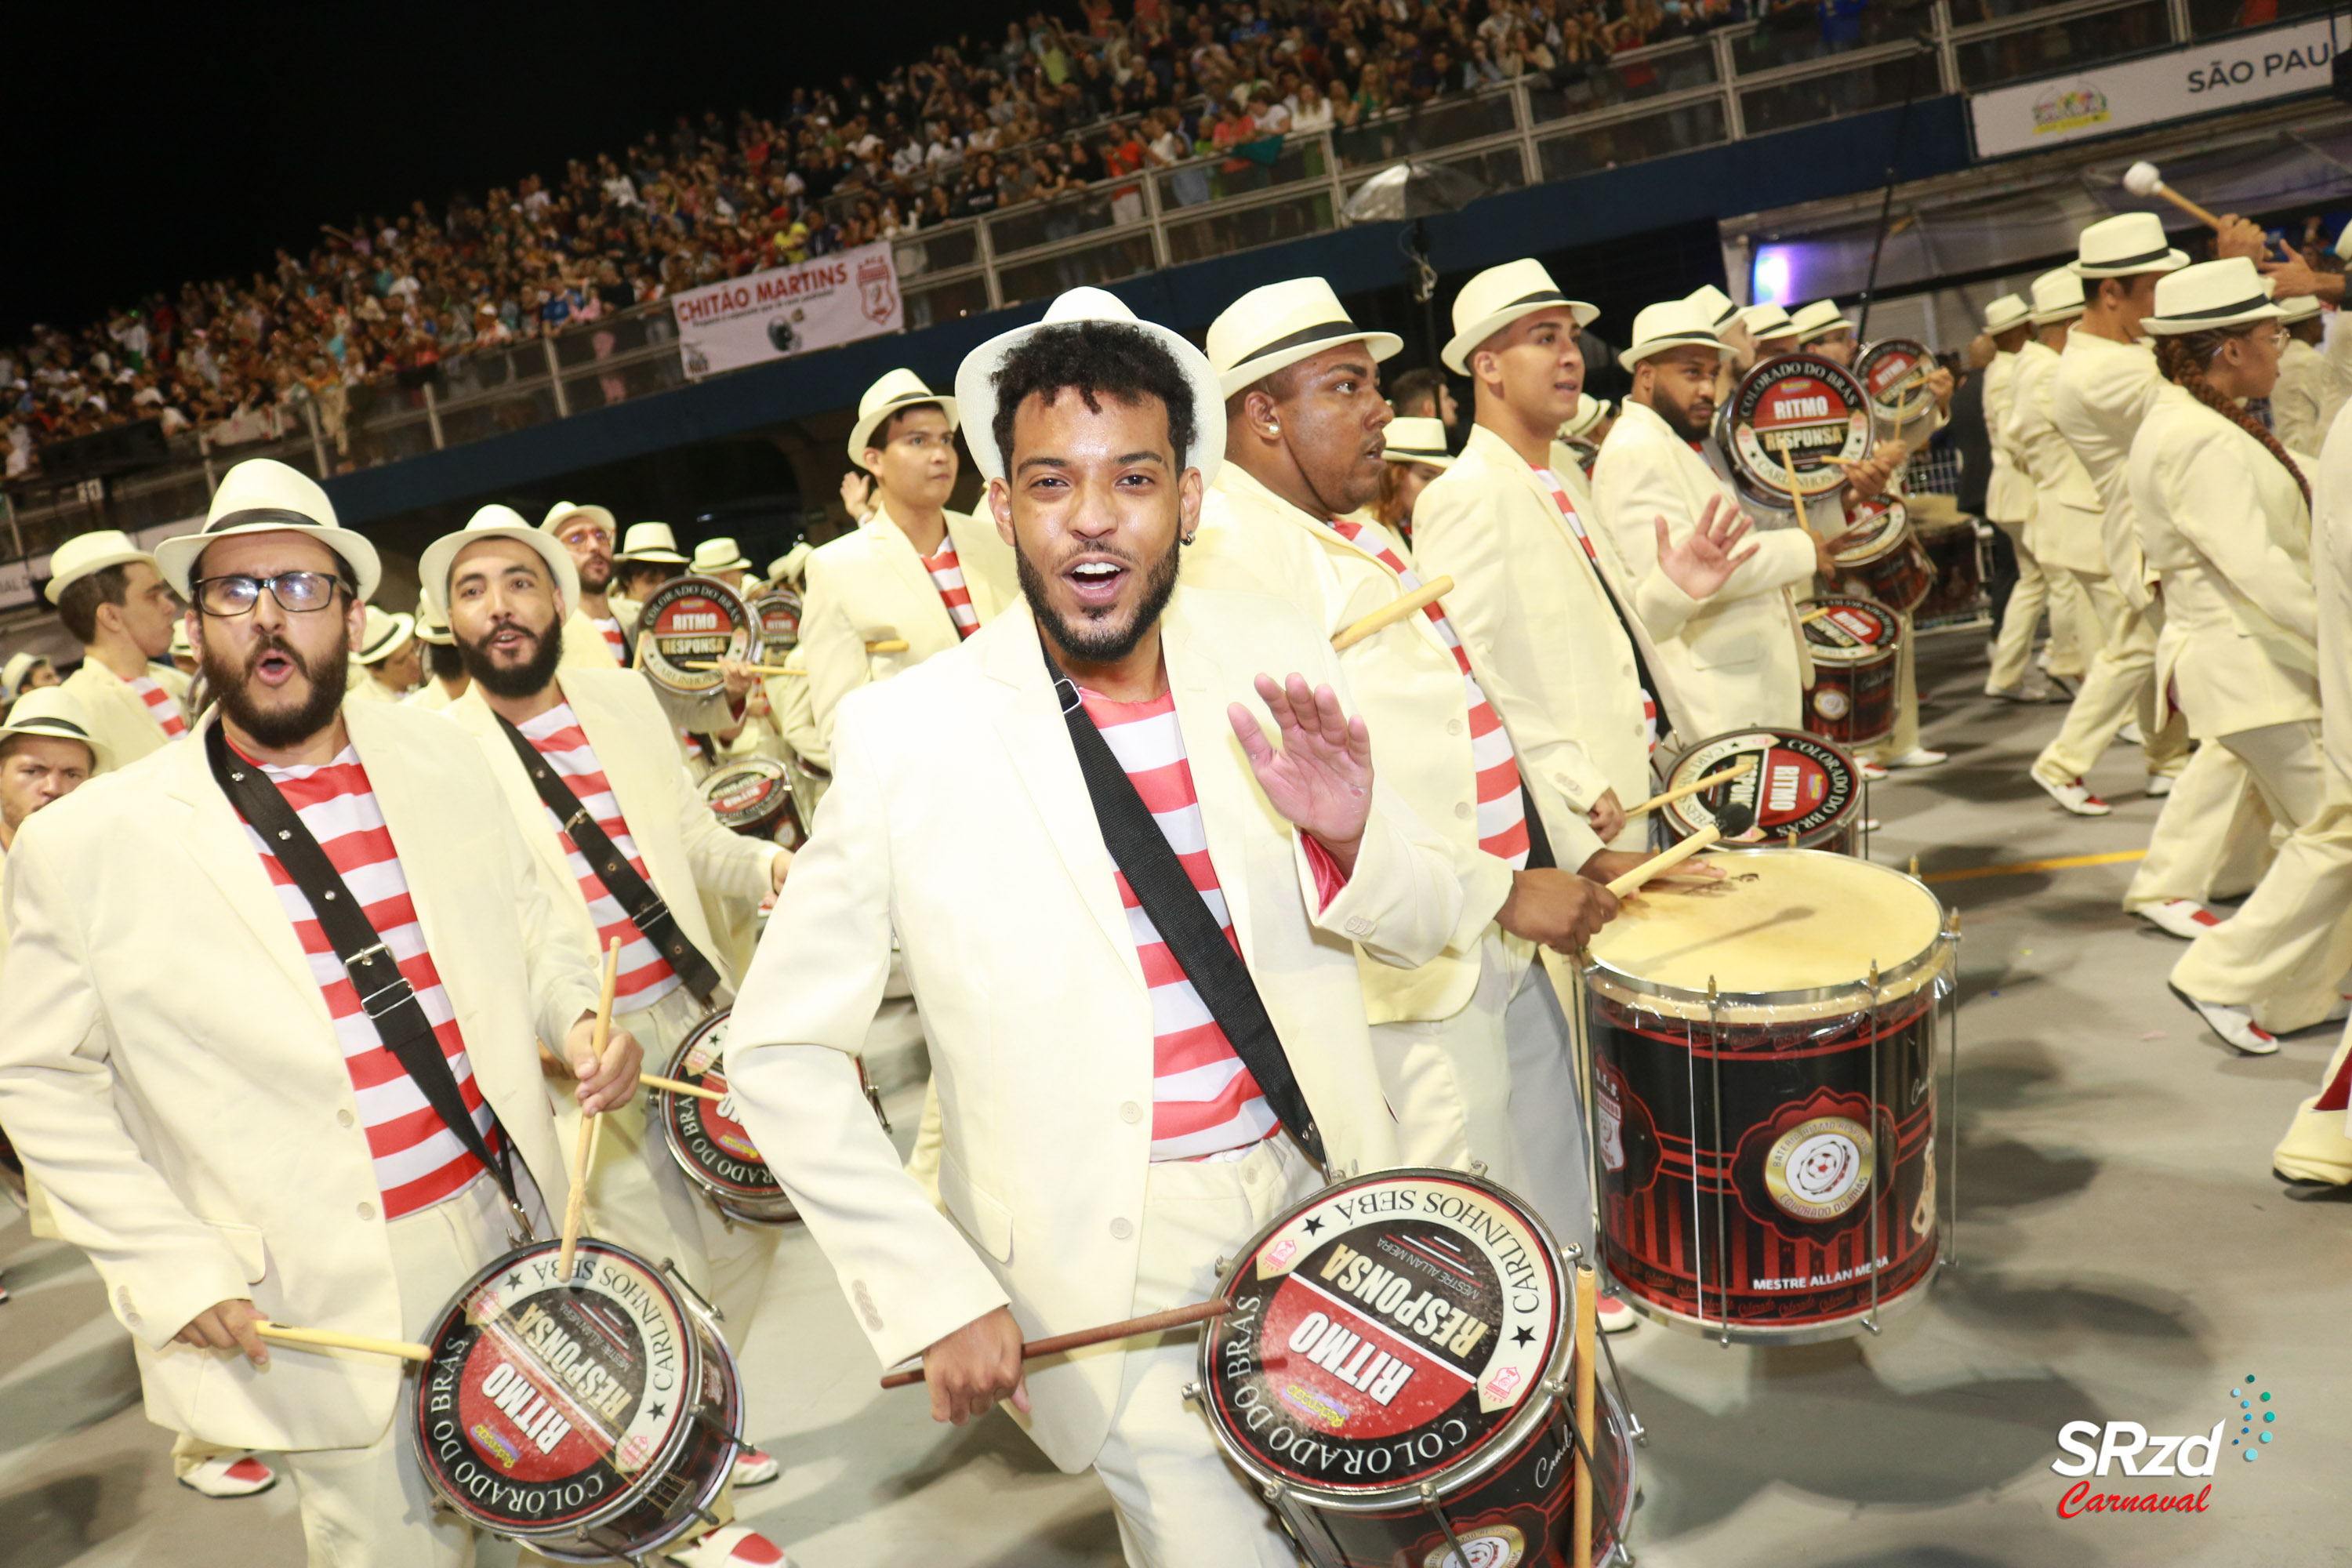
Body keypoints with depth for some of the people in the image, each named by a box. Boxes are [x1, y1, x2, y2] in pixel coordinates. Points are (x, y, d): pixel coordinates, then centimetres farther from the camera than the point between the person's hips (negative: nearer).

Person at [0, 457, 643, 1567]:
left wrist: (577, 1019, -7)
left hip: (511, 1222, 4)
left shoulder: (438, 758, 3)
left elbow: (529, 928, 14)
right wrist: (169, 1267, -9)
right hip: (321, 1304, -3)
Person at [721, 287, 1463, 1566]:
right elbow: (780, 1053, -10)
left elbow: (1419, 928, 2)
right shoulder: (905, 738, -16)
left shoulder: (1277, 663, -7)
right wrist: (939, 1296, -13)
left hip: (1317, 1190, 4)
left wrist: (1351, 833, -20)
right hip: (1109, 1268, -4)